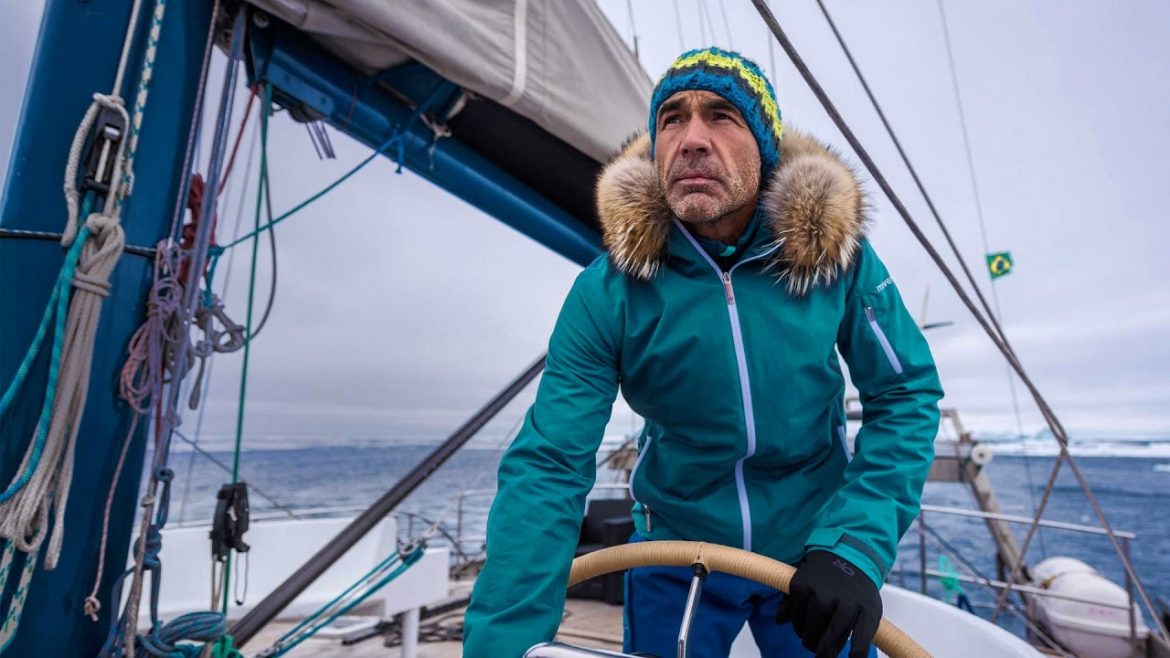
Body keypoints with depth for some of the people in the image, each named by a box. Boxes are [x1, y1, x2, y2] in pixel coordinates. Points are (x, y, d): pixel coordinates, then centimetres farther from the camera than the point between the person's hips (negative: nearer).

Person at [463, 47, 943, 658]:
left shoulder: (835, 251, -15)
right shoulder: (608, 292, -21)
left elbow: (907, 393, -9)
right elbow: (547, 468, -23)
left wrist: (857, 546, -21)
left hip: (814, 555, 1)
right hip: (673, 557, 0)